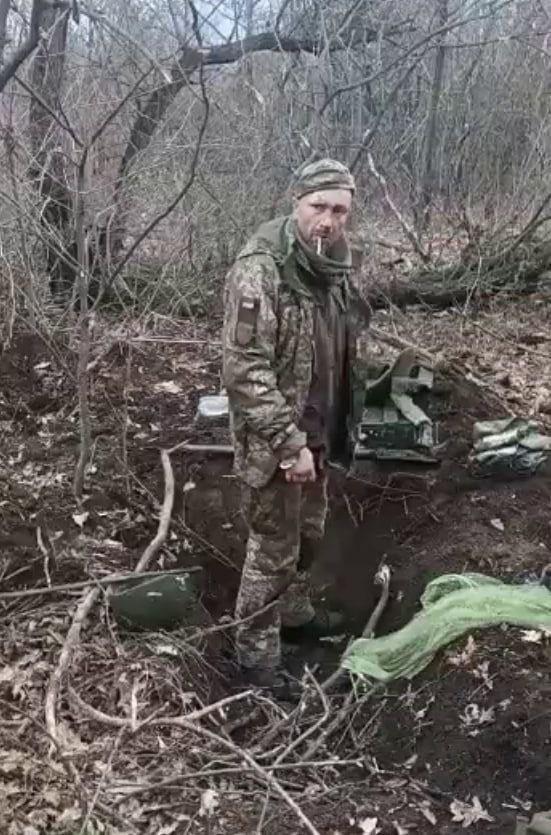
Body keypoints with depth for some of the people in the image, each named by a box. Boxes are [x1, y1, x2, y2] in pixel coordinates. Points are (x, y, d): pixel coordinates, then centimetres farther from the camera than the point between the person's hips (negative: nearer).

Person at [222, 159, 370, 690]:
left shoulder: (332, 265, 4)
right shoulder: (260, 270, -24)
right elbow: (245, 371, -27)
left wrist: (325, 433, 18)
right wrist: (290, 444, -27)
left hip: (317, 432, 8)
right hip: (272, 442, -8)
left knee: (307, 533, 25)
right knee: (273, 550, 5)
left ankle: (295, 612, 47)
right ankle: (255, 653, 24)